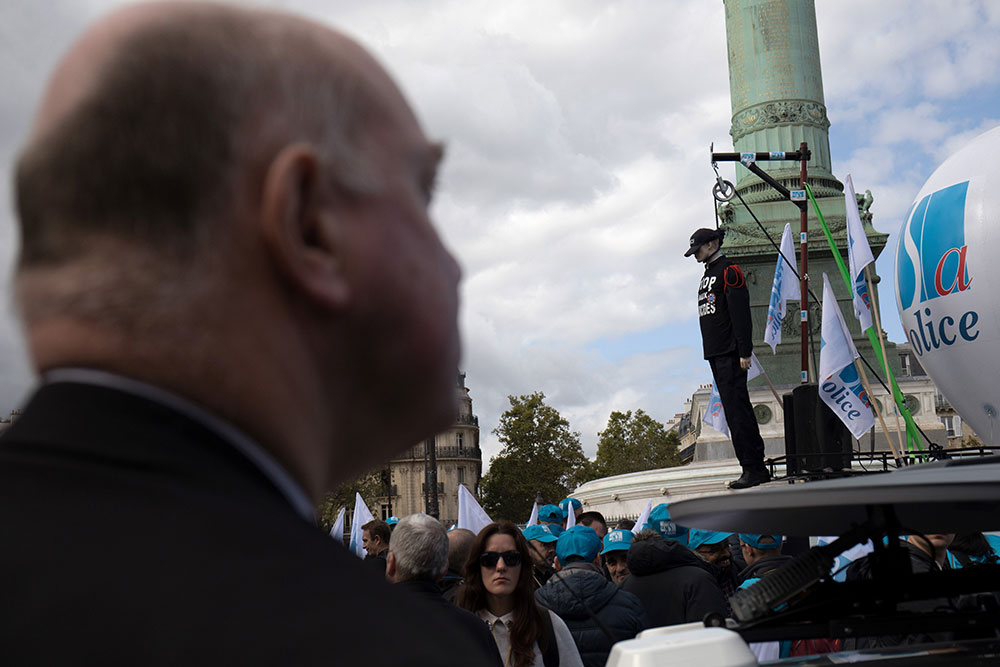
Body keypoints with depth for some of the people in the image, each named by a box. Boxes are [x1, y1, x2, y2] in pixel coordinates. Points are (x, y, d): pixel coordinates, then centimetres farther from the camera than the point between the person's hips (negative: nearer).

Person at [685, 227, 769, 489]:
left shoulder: (729, 271, -6)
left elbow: (741, 315, -13)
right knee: (734, 410, 9)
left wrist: (744, 352, -19)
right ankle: (757, 468, 13)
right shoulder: (707, 276, 21)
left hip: (730, 354, -9)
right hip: (715, 354, 9)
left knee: (737, 409, -10)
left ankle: (753, 469, -8)